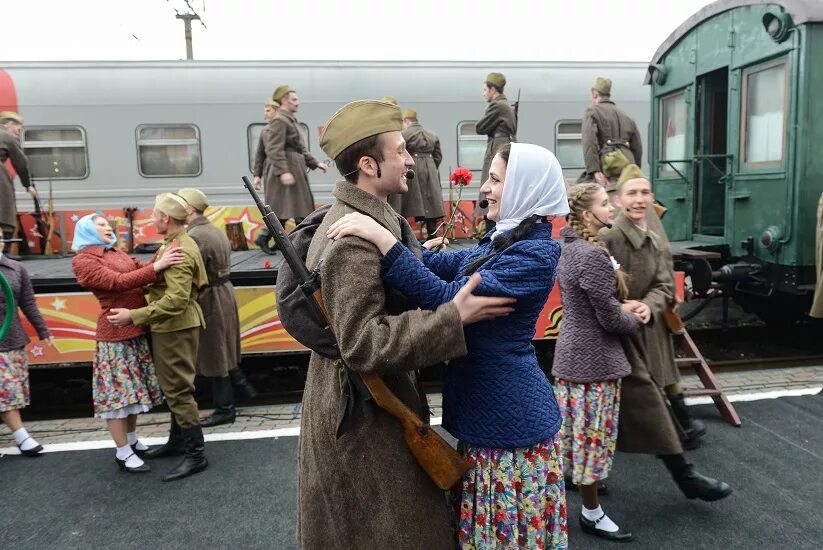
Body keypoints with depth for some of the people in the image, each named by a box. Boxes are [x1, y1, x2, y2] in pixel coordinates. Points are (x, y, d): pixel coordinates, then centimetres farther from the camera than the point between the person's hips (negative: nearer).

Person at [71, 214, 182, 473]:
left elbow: (140, 270, 8)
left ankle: (132, 440, 30)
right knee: (118, 391, 1)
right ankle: (123, 453, 11)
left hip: (138, 328, 7)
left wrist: (162, 257, -9)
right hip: (116, 332, -7)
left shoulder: (117, 252, 15)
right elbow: (118, 282, -21)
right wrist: (157, 267, -29)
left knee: (132, 387, 16)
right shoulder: (83, 260, -8)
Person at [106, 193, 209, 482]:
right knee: (174, 387, 19)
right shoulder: (177, 243, 12)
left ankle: (196, 454, 4)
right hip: (172, 326, 10)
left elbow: (176, 300, -29)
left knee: (178, 389, -4)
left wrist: (134, 316, -26)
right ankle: (177, 441, 32)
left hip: (175, 328, -10)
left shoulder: (179, 251, -22)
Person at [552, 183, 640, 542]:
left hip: (571, 352, 9)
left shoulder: (568, 247, 7)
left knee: (574, 432, 20)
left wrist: (625, 306, 2)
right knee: (593, 435, 5)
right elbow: (610, 319, -19)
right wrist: (635, 319, 1)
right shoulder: (594, 256, -23)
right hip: (595, 358, -9)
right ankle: (592, 514, 21)